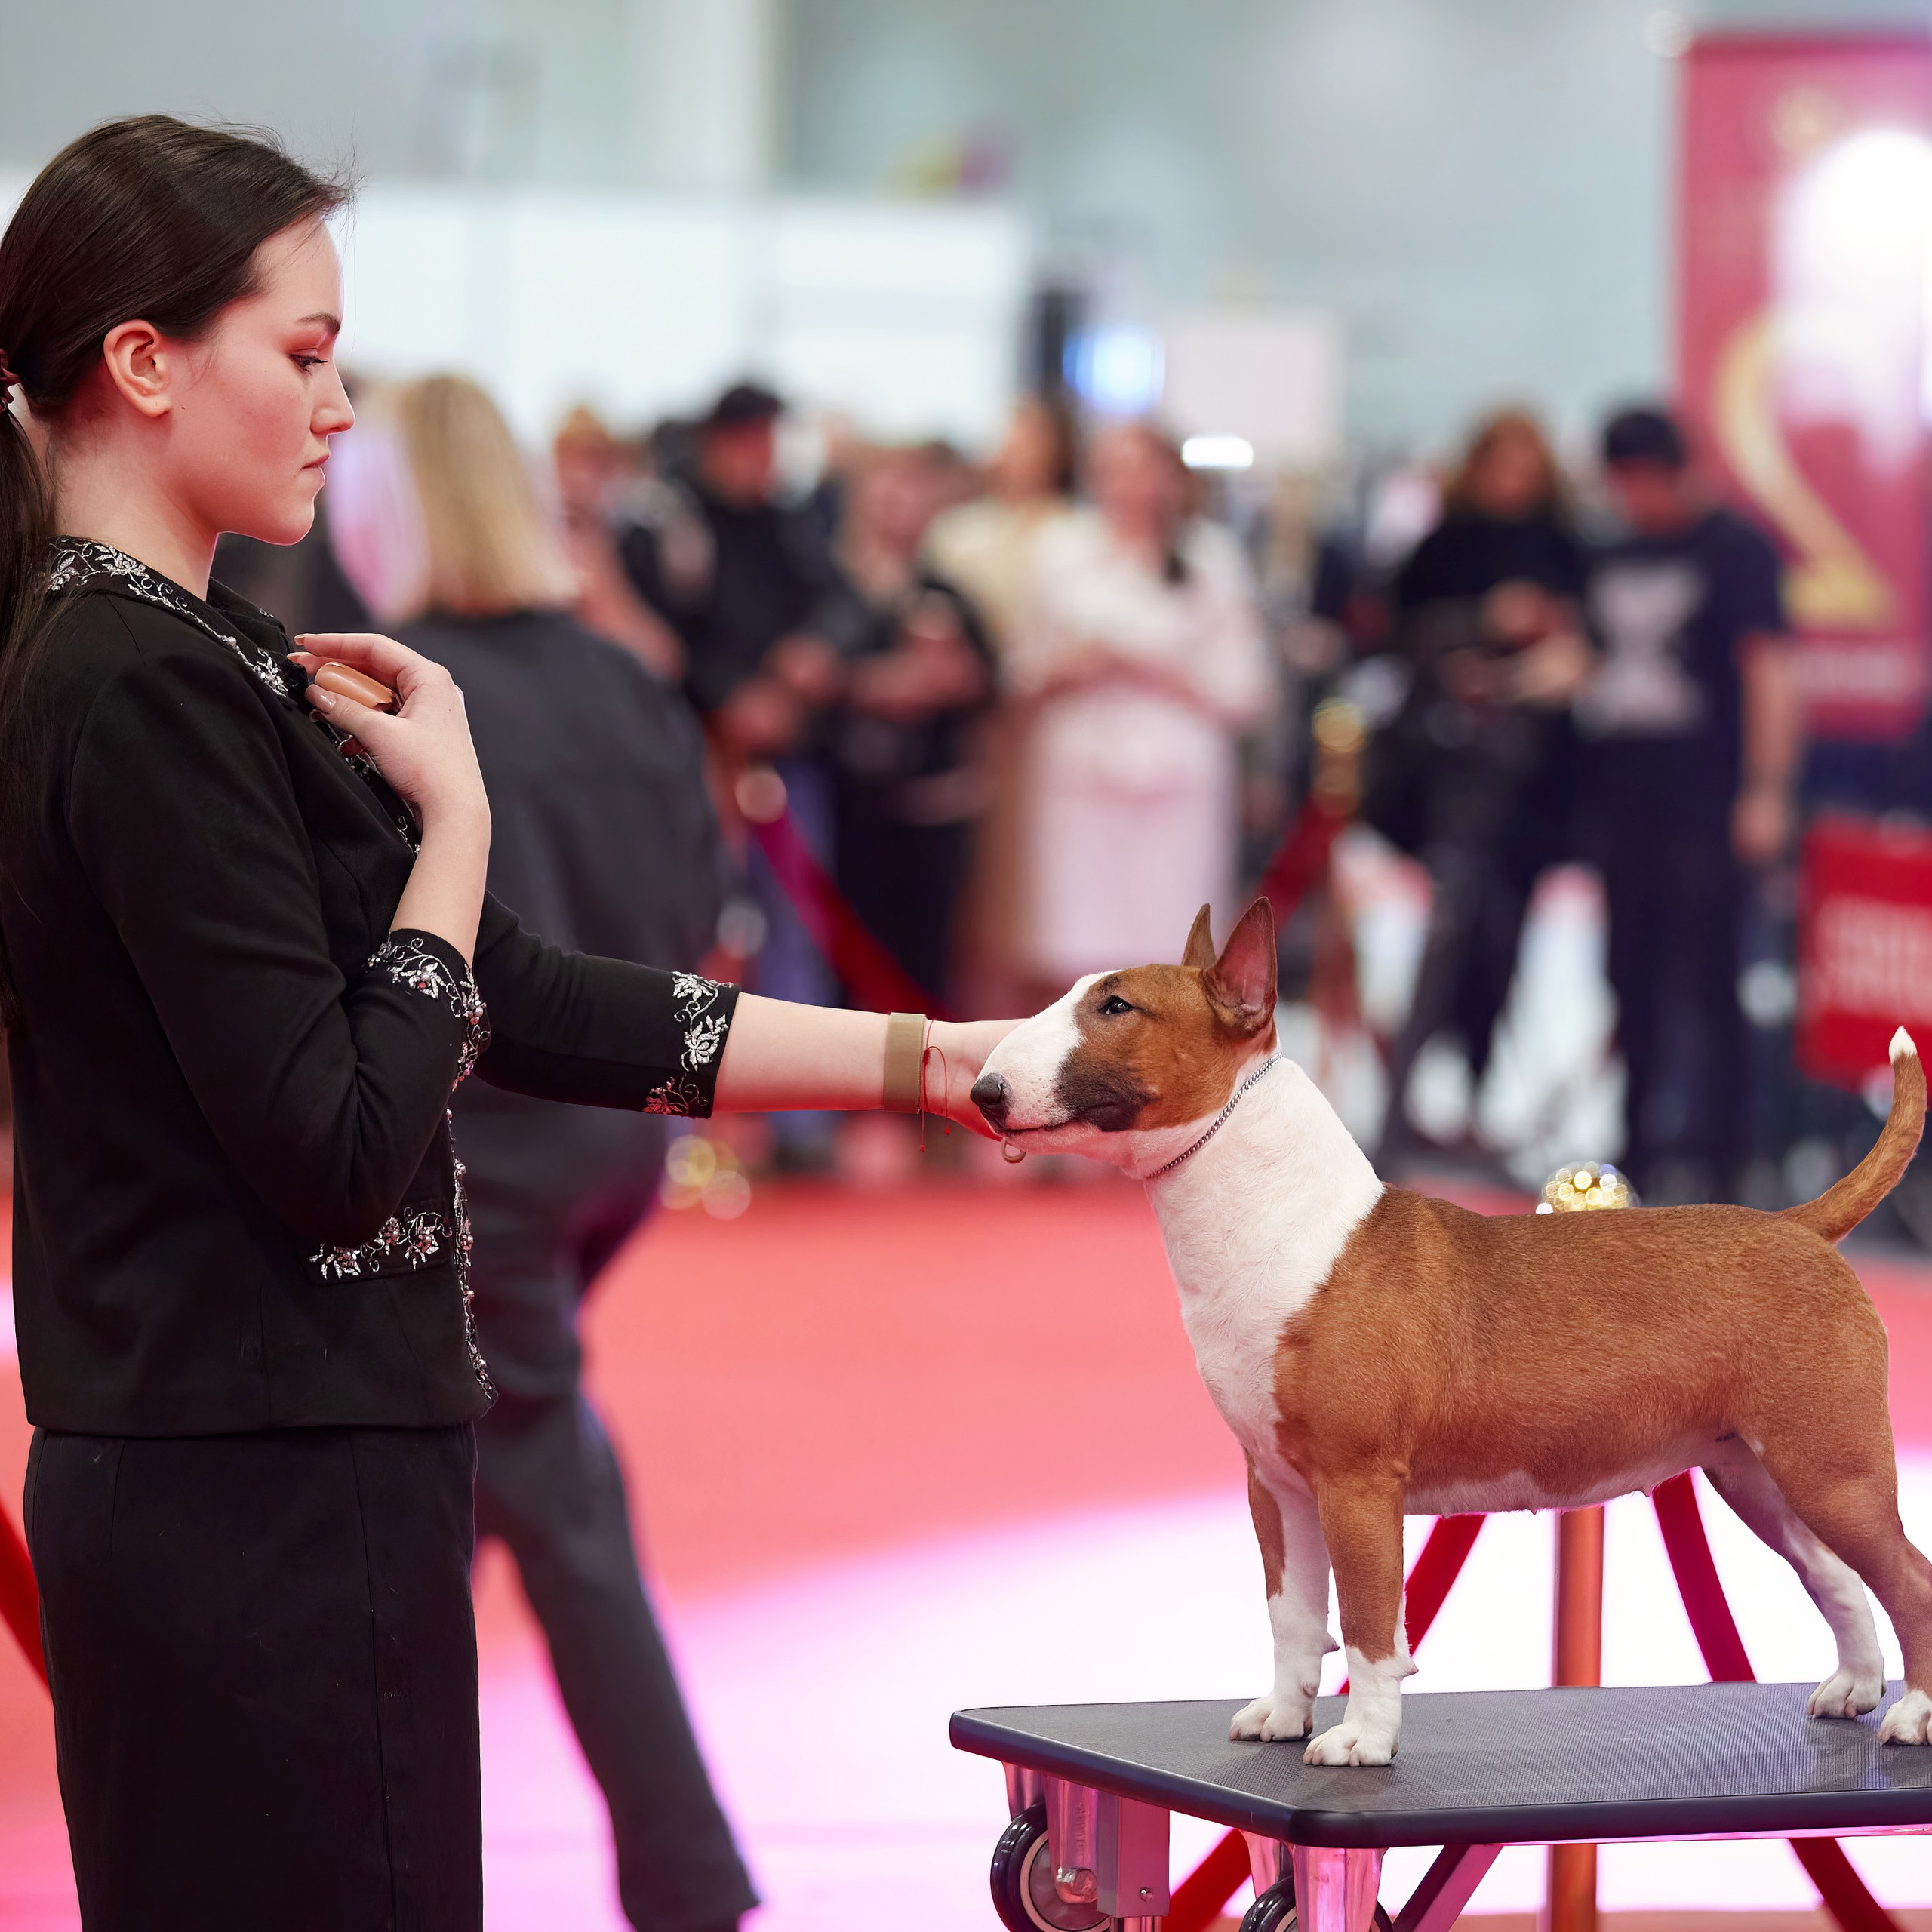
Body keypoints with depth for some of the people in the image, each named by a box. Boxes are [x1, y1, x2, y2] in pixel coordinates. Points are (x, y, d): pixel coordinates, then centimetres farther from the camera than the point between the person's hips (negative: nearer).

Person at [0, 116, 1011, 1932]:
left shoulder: (187, 660, 13)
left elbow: (508, 1001, 13)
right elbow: (340, 1140, -20)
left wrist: (923, 1060, 12)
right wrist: (451, 812, -9)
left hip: (223, 1488, 10)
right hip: (270, 1502, -10)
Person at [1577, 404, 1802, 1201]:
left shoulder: (1735, 550, -5)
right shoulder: (1615, 561, 16)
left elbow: (1770, 672, -10)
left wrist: (1765, 792, -16)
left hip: (1705, 806, -7)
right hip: (1621, 798, 7)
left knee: (1702, 980, -9)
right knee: (1633, 980, 9)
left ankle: (1708, 1155, -9)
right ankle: (1641, 1145, 16)